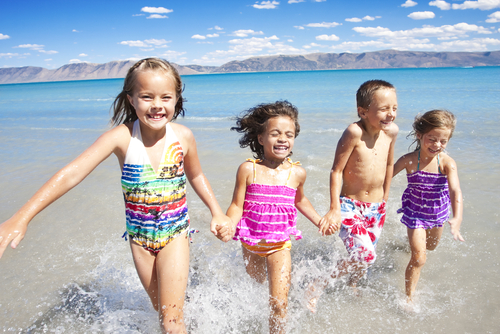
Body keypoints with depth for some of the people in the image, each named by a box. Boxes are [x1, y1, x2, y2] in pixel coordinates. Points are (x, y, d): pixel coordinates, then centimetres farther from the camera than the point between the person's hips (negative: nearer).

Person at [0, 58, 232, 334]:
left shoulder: (183, 136, -13)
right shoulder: (122, 137, -19)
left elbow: (195, 175, 7)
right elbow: (72, 174, -26)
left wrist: (217, 213, 4)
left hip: (175, 233, -1)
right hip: (139, 236, 1)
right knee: (161, 310, 19)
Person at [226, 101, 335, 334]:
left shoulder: (297, 173, -8)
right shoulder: (248, 169, -15)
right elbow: (237, 205, -12)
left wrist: (319, 221, 10)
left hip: (279, 244, 0)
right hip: (250, 242, 1)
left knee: (278, 304, -7)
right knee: (255, 282, 28)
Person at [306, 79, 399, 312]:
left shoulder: (391, 131, -4)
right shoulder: (354, 132, -22)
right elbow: (336, 170, -18)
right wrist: (334, 208, -19)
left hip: (376, 206, 6)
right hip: (350, 205, -6)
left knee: (365, 258, 15)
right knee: (365, 256, -17)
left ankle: (352, 287, 48)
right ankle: (316, 287, 4)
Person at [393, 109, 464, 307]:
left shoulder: (447, 163, -24)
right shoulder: (409, 160, -24)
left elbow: (455, 191, -36)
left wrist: (457, 218, -50)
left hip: (438, 212, 3)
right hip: (415, 211, -3)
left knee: (431, 246, 29)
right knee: (419, 258, -7)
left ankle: (413, 238, 65)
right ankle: (409, 298, 10)